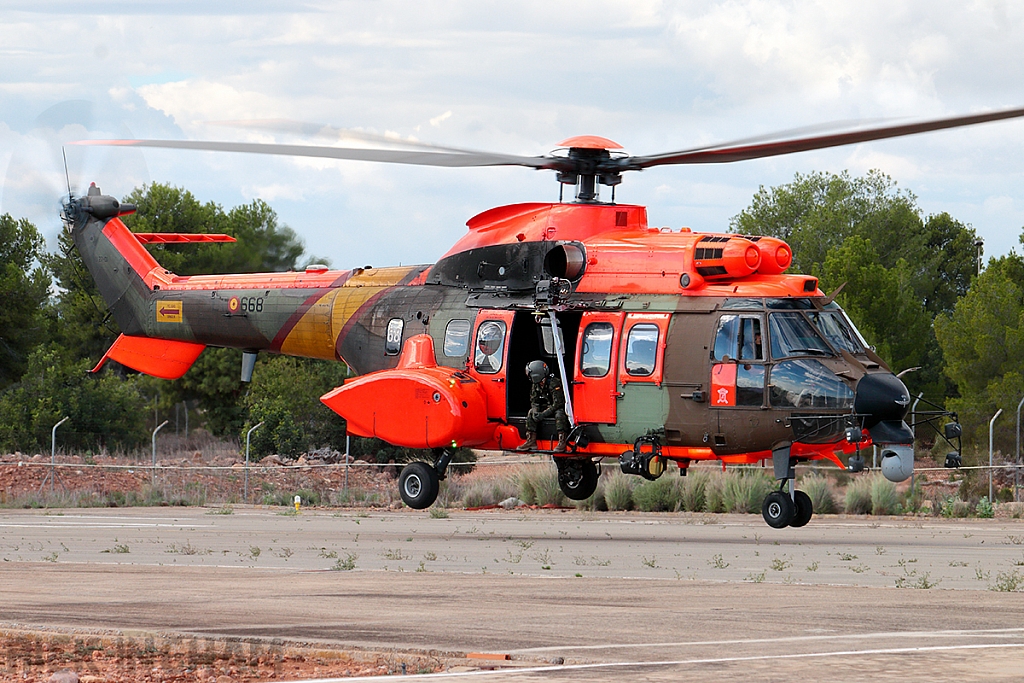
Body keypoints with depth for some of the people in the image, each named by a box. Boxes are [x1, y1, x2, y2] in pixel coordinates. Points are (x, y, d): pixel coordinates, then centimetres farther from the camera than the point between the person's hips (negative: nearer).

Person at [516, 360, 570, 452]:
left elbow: (558, 403, -27)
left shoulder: (554, 383, -23)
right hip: (546, 408, 7)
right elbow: (534, 402, 5)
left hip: (560, 407, -7)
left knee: (559, 413, -38)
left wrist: (544, 414, -31)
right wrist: (535, 411, -19)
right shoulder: (535, 385, 1)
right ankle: (531, 442, -14)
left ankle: (563, 442, -40)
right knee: (531, 413, -12)